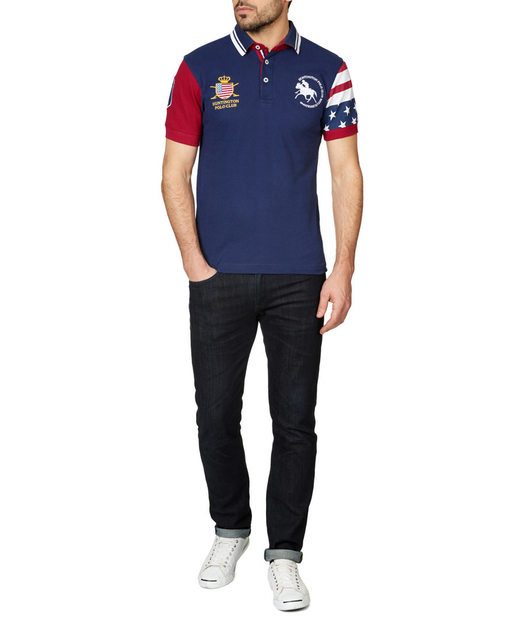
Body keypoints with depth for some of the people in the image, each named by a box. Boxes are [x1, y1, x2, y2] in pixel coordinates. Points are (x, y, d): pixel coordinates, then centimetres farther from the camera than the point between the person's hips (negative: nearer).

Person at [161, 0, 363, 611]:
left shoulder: (327, 70, 5)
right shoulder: (200, 68, 4)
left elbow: (346, 174, 4)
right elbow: (175, 173, 3)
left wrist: (343, 270, -4)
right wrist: (194, 262, -7)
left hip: (298, 277, 0)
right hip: (219, 277, 0)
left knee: (295, 419, 3)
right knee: (216, 413, 7)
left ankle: (285, 551, 19)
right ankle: (230, 528, 31)